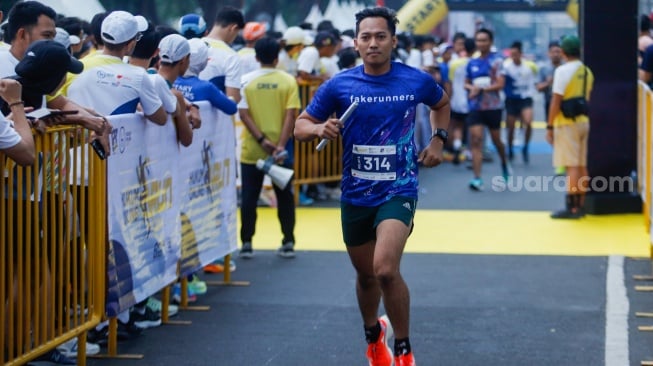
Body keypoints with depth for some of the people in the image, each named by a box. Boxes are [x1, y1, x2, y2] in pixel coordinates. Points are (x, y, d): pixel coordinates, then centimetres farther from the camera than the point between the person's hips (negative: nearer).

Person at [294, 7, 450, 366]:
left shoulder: (417, 81, -5)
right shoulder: (339, 85, -6)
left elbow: (441, 103, 18)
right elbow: (301, 125, 1)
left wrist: (438, 139, 3)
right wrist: (320, 128, -21)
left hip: (398, 189, -2)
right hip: (355, 193, 3)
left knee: (386, 269, -23)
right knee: (366, 275, 17)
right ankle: (373, 335, 46)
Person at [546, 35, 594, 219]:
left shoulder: (563, 71, -12)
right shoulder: (587, 72, 10)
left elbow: (556, 101, -15)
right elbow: (588, 98, 15)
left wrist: (550, 126, -11)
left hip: (567, 123, -7)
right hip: (584, 121, 7)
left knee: (572, 167, -7)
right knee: (582, 166, 9)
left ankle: (572, 208, -7)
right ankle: (580, 206, 14)